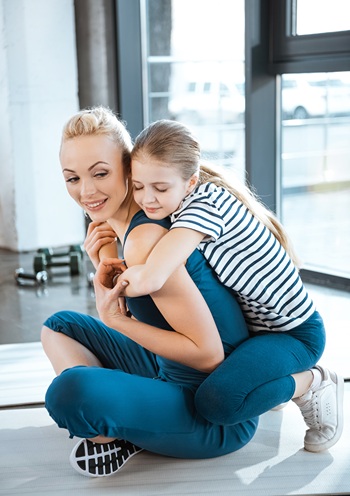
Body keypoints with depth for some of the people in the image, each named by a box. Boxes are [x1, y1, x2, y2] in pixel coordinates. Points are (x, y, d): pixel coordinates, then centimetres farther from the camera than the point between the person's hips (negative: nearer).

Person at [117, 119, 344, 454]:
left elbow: (148, 280, -37)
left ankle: (312, 384, -4)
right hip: (249, 324, 10)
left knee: (215, 402, -32)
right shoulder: (182, 206, 0)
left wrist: (115, 279, -16)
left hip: (293, 333, -10)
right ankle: (269, 379, 22)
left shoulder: (205, 203, -27)